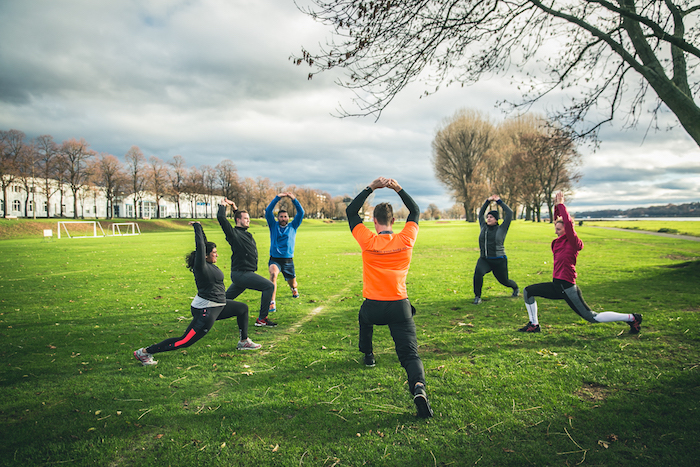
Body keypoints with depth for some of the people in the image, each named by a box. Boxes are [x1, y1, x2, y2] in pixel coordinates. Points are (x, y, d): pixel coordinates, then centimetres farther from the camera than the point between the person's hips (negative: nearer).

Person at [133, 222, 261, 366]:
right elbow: (200, 245, -20)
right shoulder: (201, 266, -18)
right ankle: (144, 352, 1)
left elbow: (204, 243, 15)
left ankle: (244, 342, 29)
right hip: (205, 311, -10)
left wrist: (200, 227, 16)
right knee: (184, 341, -8)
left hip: (217, 307, 10)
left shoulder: (209, 265, 5)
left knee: (243, 308, 21)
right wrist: (197, 226, -9)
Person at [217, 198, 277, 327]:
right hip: (241, 274, -9)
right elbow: (221, 218, -20)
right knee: (269, 286, -13)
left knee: (225, 299, 18)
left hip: (245, 274, 9)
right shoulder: (234, 233, -10)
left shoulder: (245, 233, 15)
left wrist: (235, 207, 24)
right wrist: (222, 205, -4)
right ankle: (262, 319, -9)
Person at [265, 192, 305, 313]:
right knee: (273, 274, -33)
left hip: (288, 260, 2)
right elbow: (268, 211, -4)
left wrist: (294, 199, -12)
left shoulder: (293, 227, 8)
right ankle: (272, 303, -34)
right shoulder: (273, 226, 6)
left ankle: (294, 289, 56)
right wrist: (278, 197, -11)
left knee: (292, 283, 16)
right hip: (274, 259, -2)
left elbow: (301, 213, -2)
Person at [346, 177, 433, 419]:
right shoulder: (405, 240, -3)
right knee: (410, 354, -2)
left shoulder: (368, 241, -8)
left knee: (364, 317, 37)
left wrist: (371, 188, 3)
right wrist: (398, 189, 10)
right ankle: (419, 387, -27)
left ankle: (368, 355, 50)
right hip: (399, 307, 0)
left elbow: (351, 212, 5)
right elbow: (415, 212, 15)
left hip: (373, 307, 1)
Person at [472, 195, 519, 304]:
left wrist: (499, 201, 2)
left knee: (504, 280, 13)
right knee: (478, 272, -29)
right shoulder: (484, 227, 9)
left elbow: (509, 213, -4)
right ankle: (477, 297, -19)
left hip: (499, 261, -2)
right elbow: (480, 214, 23)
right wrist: (488, 201, 19)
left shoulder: (501, 229, -2)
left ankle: (515, 287, 49)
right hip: (484, 259, 2)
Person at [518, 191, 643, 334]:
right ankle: (534, 325, 15)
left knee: (592, 318, -2)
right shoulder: (560, 240, 9)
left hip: (567, 287, -8)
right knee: (528, 291, 8)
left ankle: (631, 318, 12)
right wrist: (556, 205, 6)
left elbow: (568, 223, -27)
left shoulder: (573, 242, -13)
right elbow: (558, 219, 18)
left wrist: (561, 205, -18)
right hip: (557, 286, 8)